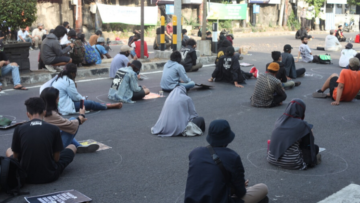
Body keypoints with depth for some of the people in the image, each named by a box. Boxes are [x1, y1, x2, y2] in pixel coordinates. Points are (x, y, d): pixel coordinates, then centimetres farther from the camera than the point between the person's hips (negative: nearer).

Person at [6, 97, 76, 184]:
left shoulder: (19, 129, -8)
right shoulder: (54, 129, -11)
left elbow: (15, 156, 4)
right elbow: (56, 158, -5)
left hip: (27, 177, 2)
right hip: (50, 176, -1)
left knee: (8, 151, 31)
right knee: (72, 147, 22)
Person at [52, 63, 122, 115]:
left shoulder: (59, 78, 11)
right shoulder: (69, 82, -18)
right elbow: (75, 97, -10)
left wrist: (82, 98, 10)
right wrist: (83, 98, 11)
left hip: (57, 106, 10)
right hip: (64, 108, -9)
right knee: (90, 103, -1)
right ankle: (107, 106, 14)